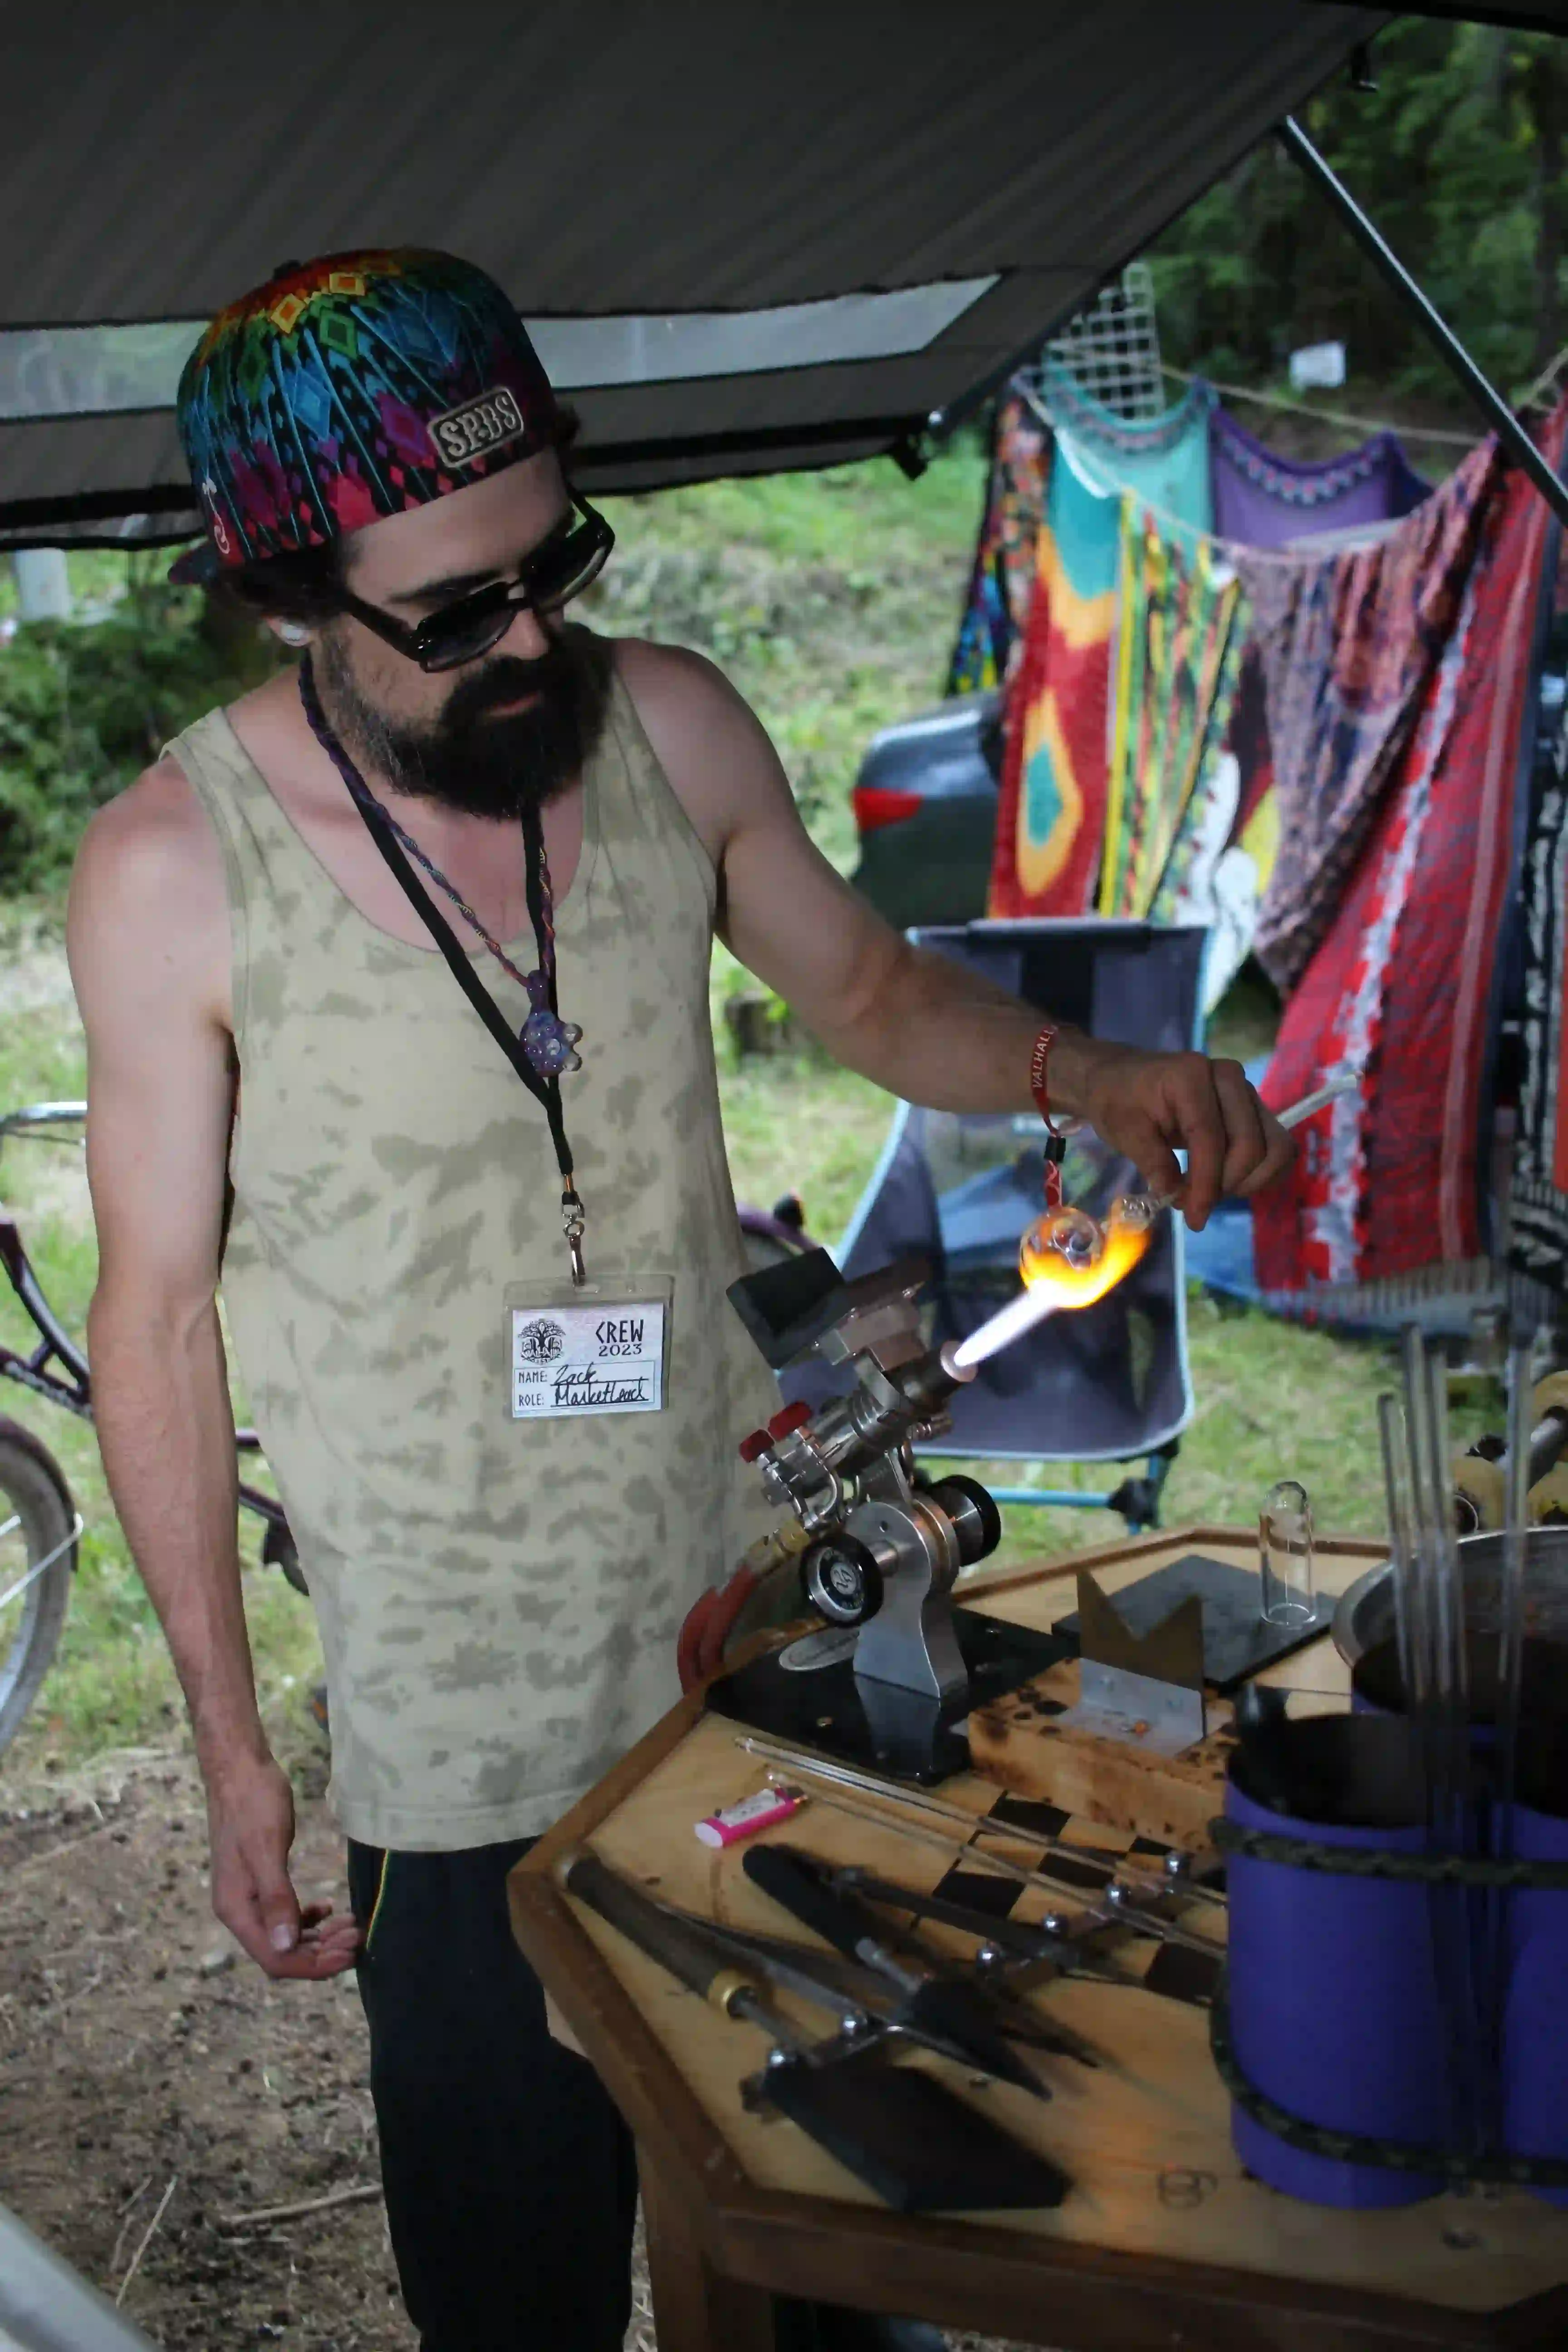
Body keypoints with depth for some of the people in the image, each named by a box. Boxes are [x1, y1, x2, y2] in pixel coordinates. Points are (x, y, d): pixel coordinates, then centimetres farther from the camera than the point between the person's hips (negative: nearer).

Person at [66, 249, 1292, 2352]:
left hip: (748, 1617, 3)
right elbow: (158, 1318, -8)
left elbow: (869, 998, 9)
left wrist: (1088, 1073, -12)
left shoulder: (670, 727, -7)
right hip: (465, 1729, -3)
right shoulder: (172, 872, -16)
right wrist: (230, 1744, -4)